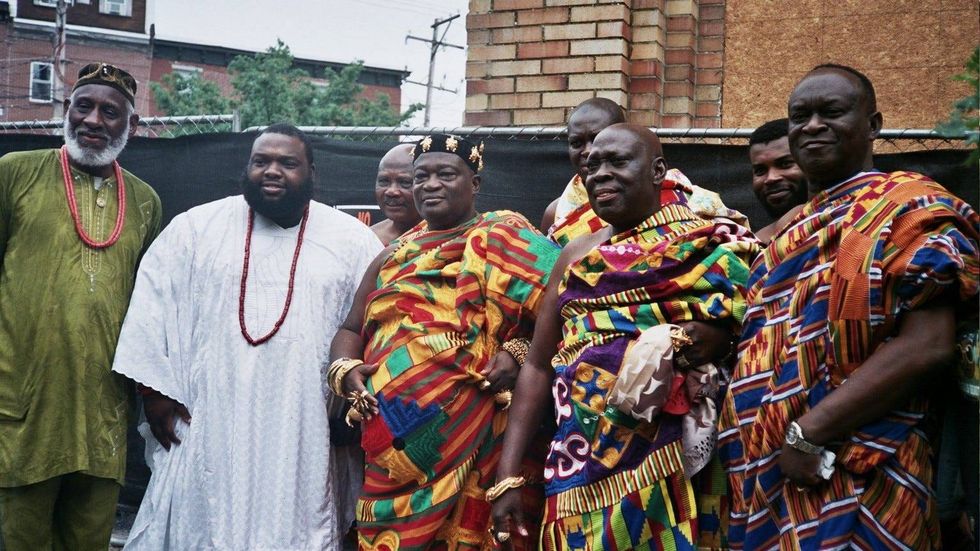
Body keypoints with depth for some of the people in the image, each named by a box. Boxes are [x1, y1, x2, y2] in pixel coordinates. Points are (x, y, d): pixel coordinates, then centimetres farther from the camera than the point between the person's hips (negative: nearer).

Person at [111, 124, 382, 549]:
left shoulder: (353, 239, 3)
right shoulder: (195, 227, 4)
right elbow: (152, 308, 3)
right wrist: (155, 391, -1)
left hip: (305, 433, 0)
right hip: (209, 426, 1)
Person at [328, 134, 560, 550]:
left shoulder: (506, 243, 2)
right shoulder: (393, 257, 17)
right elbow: (351, 329, 19)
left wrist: (519, 352, -19)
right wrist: (345, 369, 0)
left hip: (472, 435, -4)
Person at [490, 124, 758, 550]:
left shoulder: (710, 246, -1)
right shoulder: (577, 255, 11)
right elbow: (538, 366, 10)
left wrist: (718, 337, -24)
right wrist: (507, 477, 5)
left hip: (669, 466, -3)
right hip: (580, 467, 4)